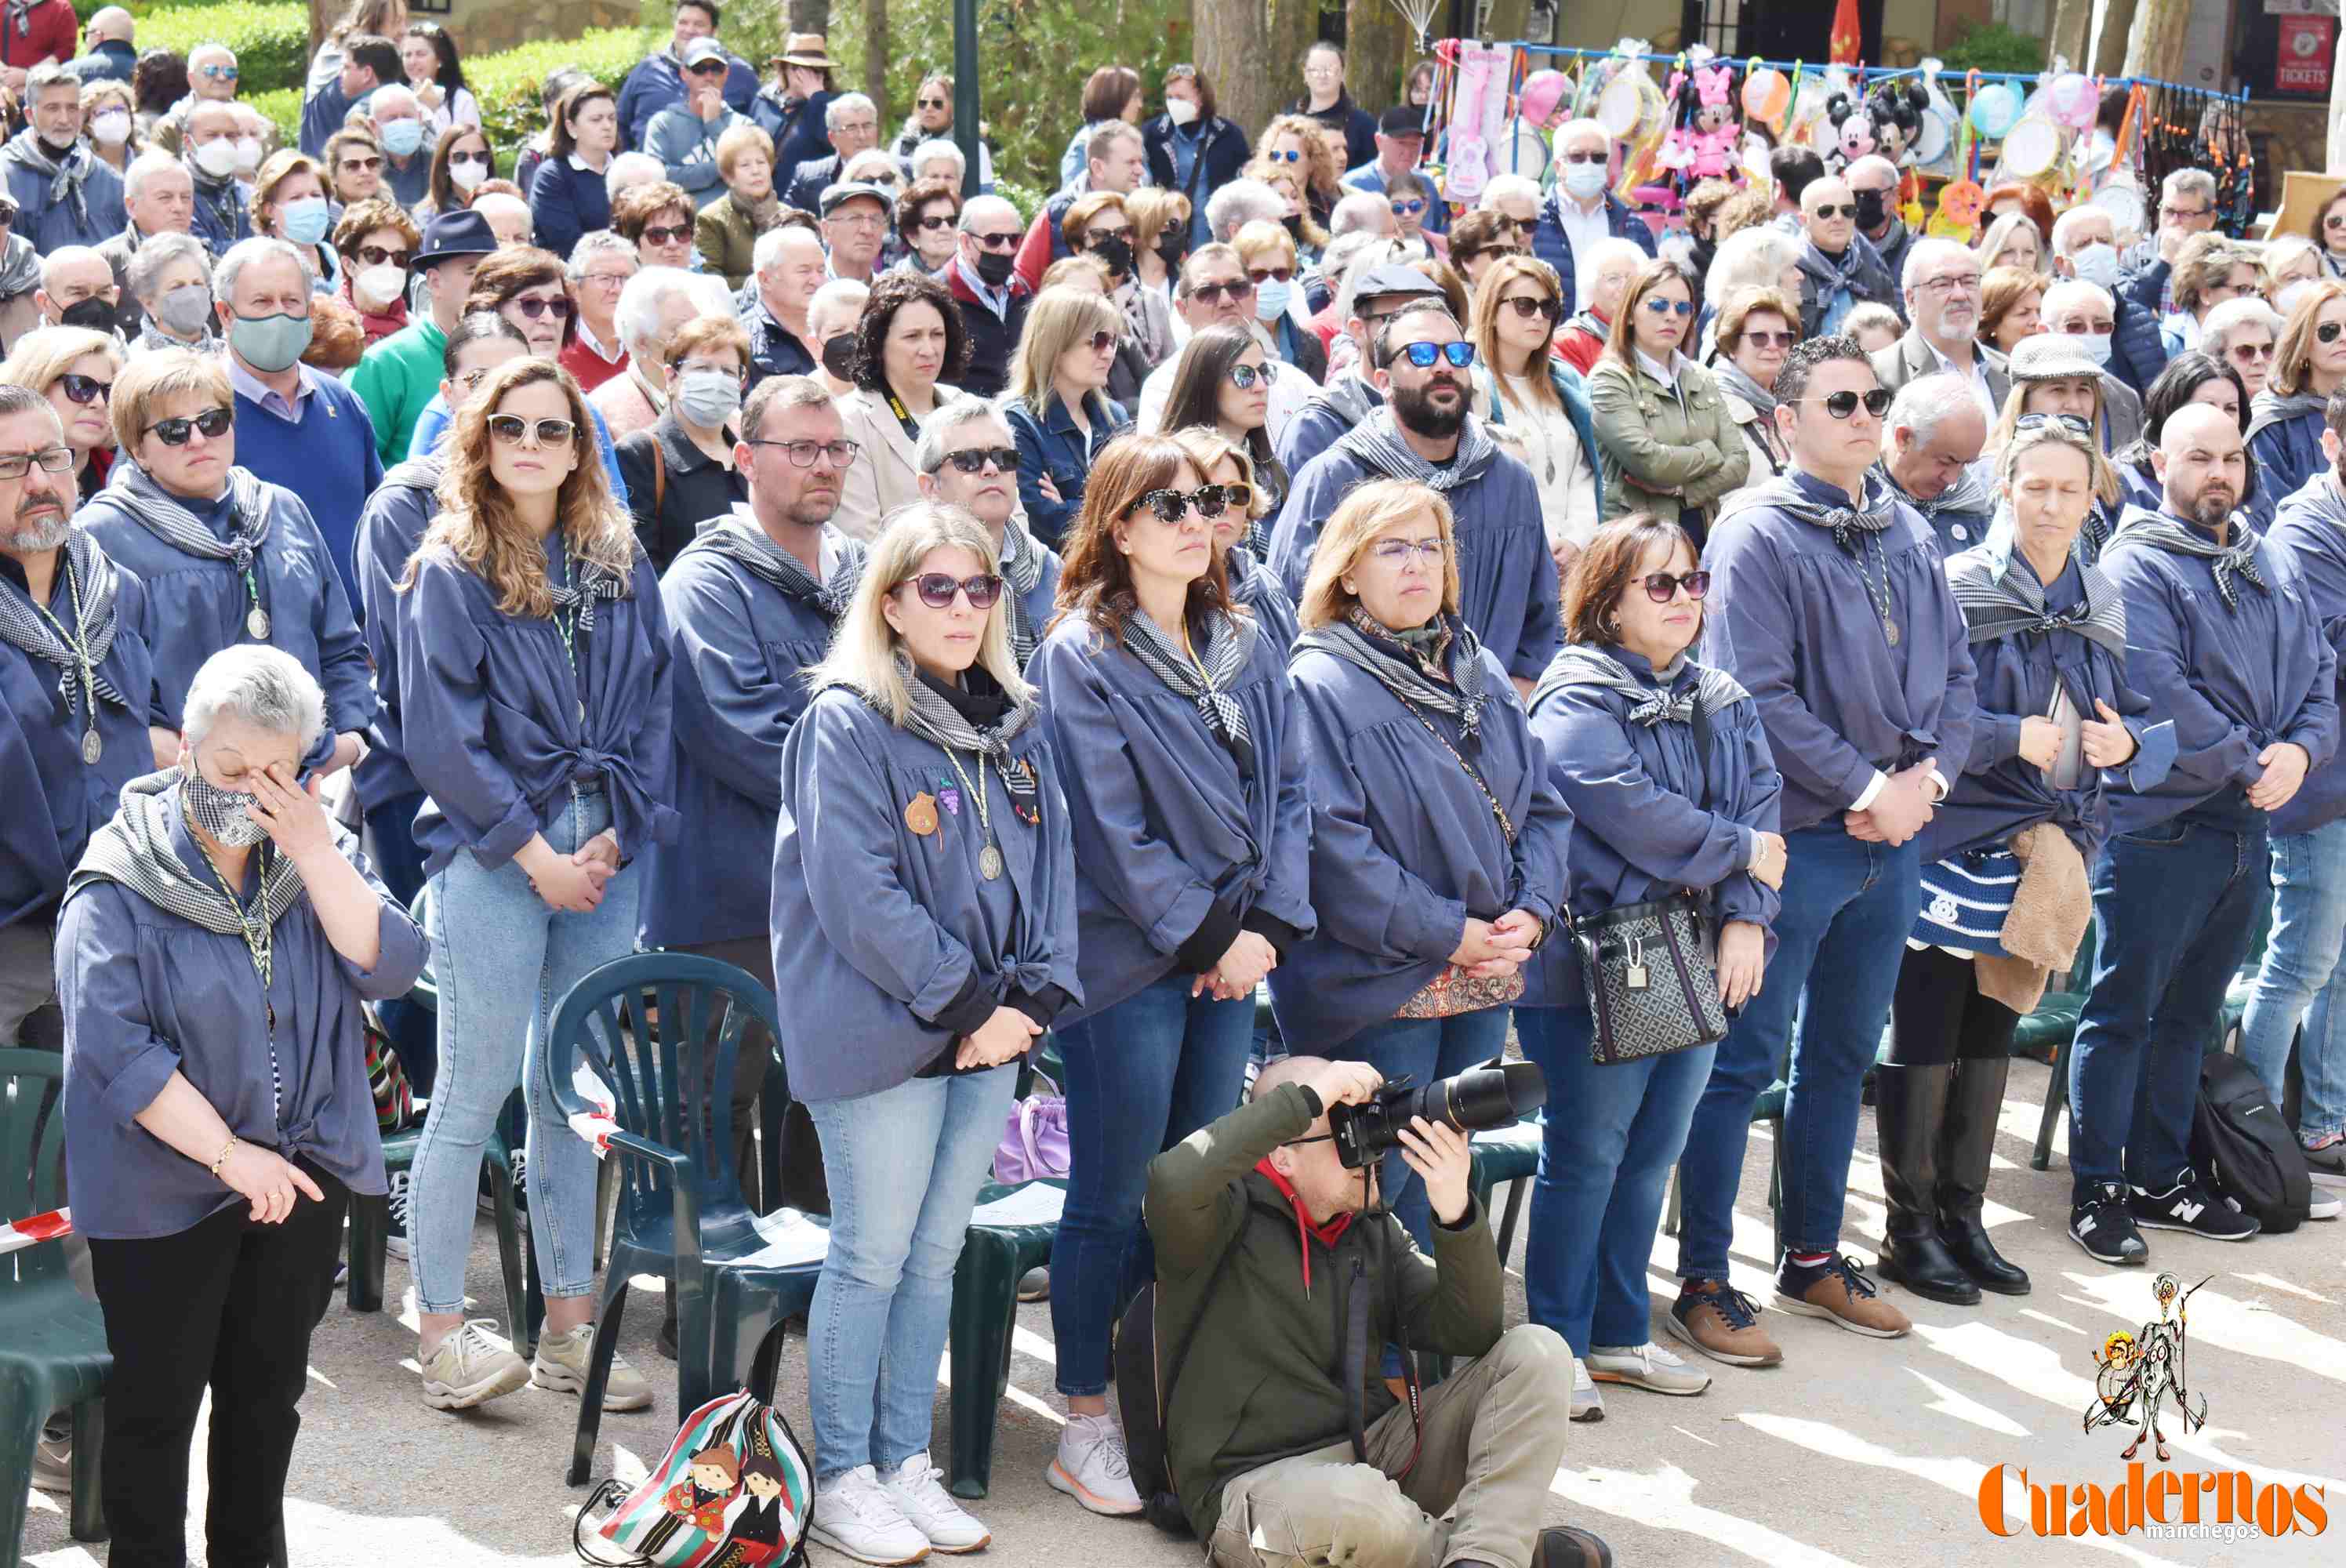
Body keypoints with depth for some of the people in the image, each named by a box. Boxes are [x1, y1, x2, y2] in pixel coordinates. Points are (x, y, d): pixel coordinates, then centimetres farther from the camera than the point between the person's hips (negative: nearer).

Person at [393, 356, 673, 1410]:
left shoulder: (620, 566, 11)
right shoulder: (449, 573, -2)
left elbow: (652, 710, 9)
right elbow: (439, 736, -8)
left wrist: (618, 836, -4)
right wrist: (535, 853, -11)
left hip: (607, 858, 4)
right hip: (492, 856, -4)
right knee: (476, 1093, -3)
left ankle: (568, 1328, 16)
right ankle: (440, 1331, 4)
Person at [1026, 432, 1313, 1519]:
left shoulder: (1246, 648, 10)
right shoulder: (1082, 658, -10)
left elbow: (1287, 789, 8)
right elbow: (1111, 831, -15)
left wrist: (1268, 925, -5)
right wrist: (1209, 939, -13)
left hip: (1230, 955, 6)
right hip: (1128, 961, -6)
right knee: (1113, 1201, 1)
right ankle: (1086, 1426, 12)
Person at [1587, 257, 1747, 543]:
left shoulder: (1701, 380, 15)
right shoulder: (1610, 379, -4)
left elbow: (1739, 463, 6)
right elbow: (1646, 460, -17)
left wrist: (1680, 488, -10)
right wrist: (1709, 454, -1)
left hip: (1702, 537, 5)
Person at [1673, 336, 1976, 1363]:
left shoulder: (1909, 537, 10)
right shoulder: (1759, 535, -11)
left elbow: (1954, 673, 11)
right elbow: (1759, 698, -18)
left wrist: (1926, 775, -7)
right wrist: (1863, 786, -17)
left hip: (1894, 834, 7)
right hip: (1795, 839, -7)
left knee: (1844, 1054, 16)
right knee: (1745, 1058, -1)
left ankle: (1813, 1257, 29)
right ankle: (1703, 1281, 6)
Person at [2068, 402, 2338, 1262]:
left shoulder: (2274, 567, 13)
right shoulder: (2136, 569, -10)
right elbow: (2161, 695, -21)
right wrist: (2251, 763, -15)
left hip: (2246, 829, 7)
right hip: (2158, 827, -7)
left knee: (2189, 1013, 16)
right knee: (2124, 1012, -1)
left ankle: (2163, 1176, 26)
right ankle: (2097, 1190, 6)